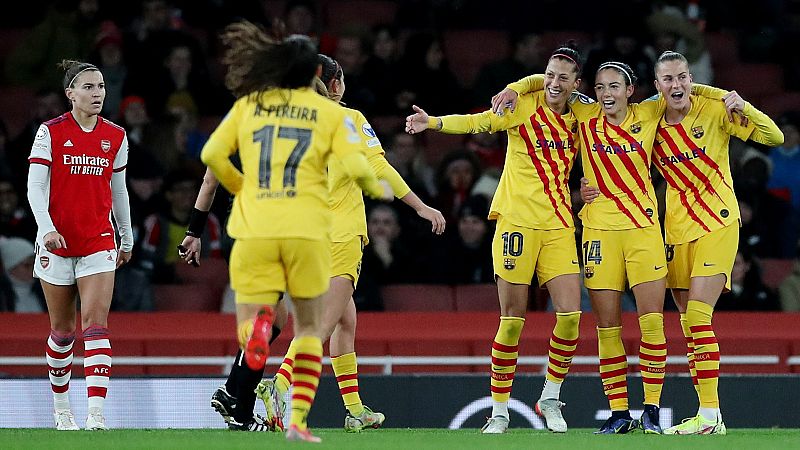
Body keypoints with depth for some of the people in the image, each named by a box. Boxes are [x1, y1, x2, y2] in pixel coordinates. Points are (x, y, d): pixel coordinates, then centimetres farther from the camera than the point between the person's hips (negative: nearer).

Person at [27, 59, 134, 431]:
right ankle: (61, 407, 28)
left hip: (99, 243, 1)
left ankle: (96, 414, -22)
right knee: (63, 330, 9)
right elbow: (35, 187, -8)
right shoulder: (51, 132, -4)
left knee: (95, 324, -13)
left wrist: (126, 238, 22)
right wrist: (47, 228, -23)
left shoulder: (116, 136, 6)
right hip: (57, 242, -1)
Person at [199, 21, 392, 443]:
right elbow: (356, 168, -4)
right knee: (309, 326, 15)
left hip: (254, 230, 0)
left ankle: (259, 321, -34)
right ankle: (298, 420, 3)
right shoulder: (331, 113, 5)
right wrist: (379, 190, 18)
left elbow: (212, 154, 5)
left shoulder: (248, 105, 10)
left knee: (246, 328, 5)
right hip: (306, 231, 0)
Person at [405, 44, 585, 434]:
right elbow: (478, 122, -13)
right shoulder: (524, 105, -2)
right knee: (512, 319, -2)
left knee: (570, 313, -7)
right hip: (518, 222, -4)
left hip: (559, 226, 4)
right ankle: (499, 410, 8)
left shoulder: (576, 117, 11)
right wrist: (434, 122, -29)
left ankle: (551, 398, 12)